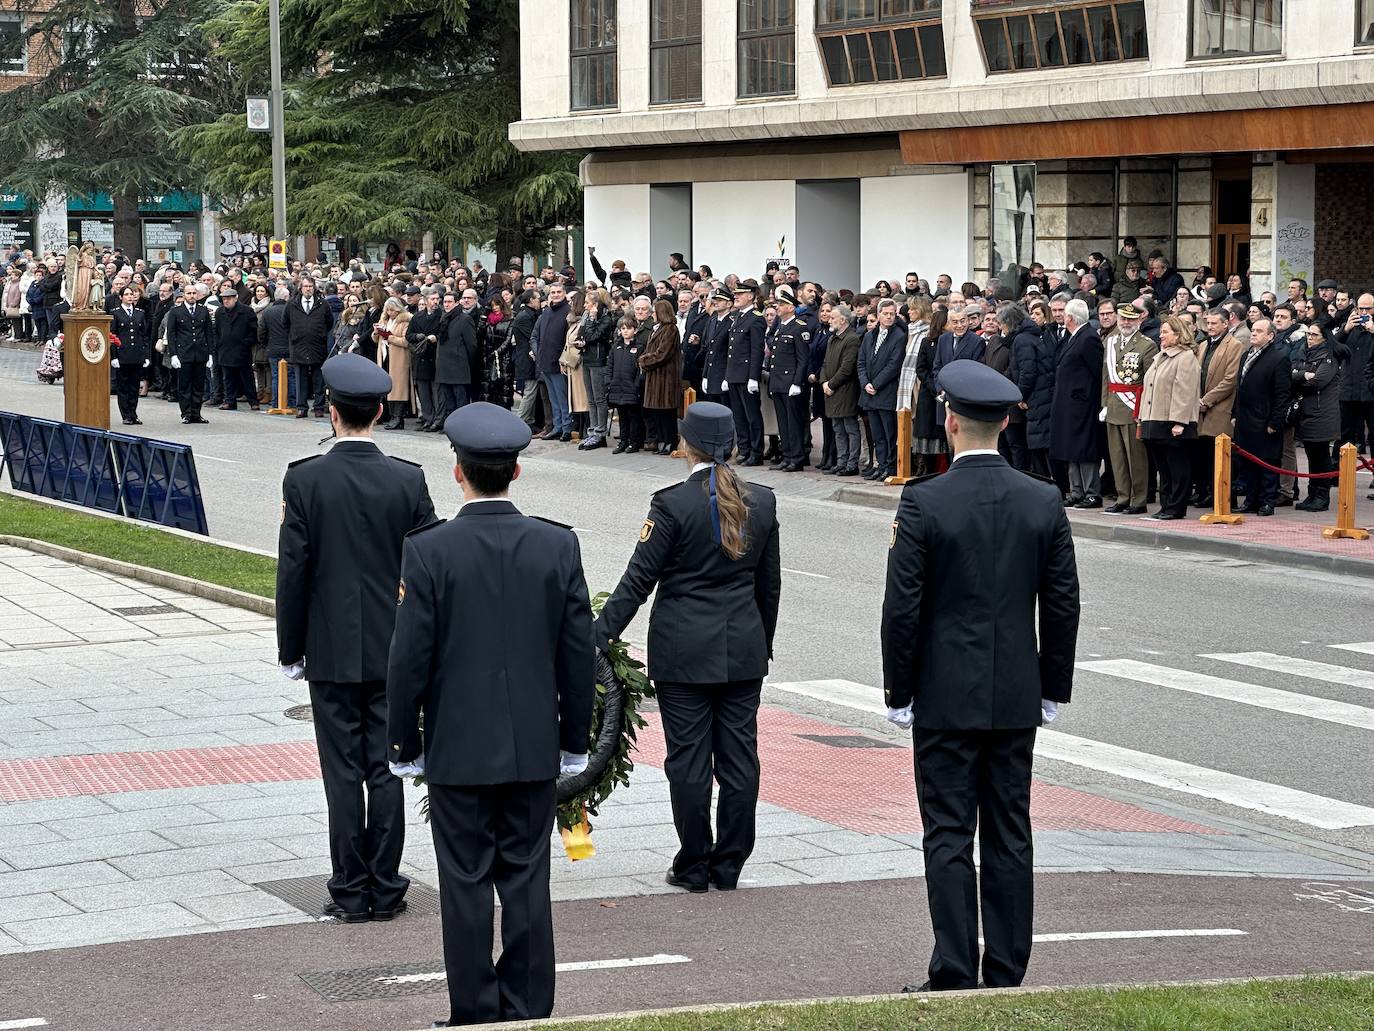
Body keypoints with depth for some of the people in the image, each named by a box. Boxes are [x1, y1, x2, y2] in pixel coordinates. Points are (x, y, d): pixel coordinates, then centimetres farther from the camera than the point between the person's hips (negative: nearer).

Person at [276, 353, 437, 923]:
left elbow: (292, 571, -7)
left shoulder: (305, 479, -9)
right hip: (393, 649, 2)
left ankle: (351, 893, 7)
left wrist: (291, 651, 3)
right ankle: (385, 889, 12)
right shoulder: (408, 480, -4)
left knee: (343, 772, 3)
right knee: (386, 769, 7)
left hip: (331, 651, -2)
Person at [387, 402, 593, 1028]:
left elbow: (410, 658, -10)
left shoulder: (429, 551, -12)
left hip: (457, 748, -3)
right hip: (534, 747, 3)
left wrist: (404, 743, 2)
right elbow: (579, 654, 1)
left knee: (466, 884, 4)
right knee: (527, 883, 9)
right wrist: (574, 740, 12)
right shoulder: (559, 547, -3)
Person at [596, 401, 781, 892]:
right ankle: (729, 865, 13)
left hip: (683, 651, -4)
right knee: (738, 755, 8)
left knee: (688, 756, 3)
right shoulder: (762, 502, 3)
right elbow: (769, 585, 10)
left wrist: (599, 637, -7)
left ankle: (694, 865, 8)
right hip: (743, 649, 4)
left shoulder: (673, 503, -12)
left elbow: (639, 579, -11)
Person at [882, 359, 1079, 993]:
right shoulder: (1045, 502, -1)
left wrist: (898, 693, -1)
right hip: (1017, 699, 4)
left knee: (949, 839, 1)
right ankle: (1006, 976, 13)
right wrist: (1053, 689, 13)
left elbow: (902, 607, -11)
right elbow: (1062, 606, 4)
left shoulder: (923, 503, -12)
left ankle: (954, 977, 1)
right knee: (1009, 838, 9)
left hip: (945, 698, -4)